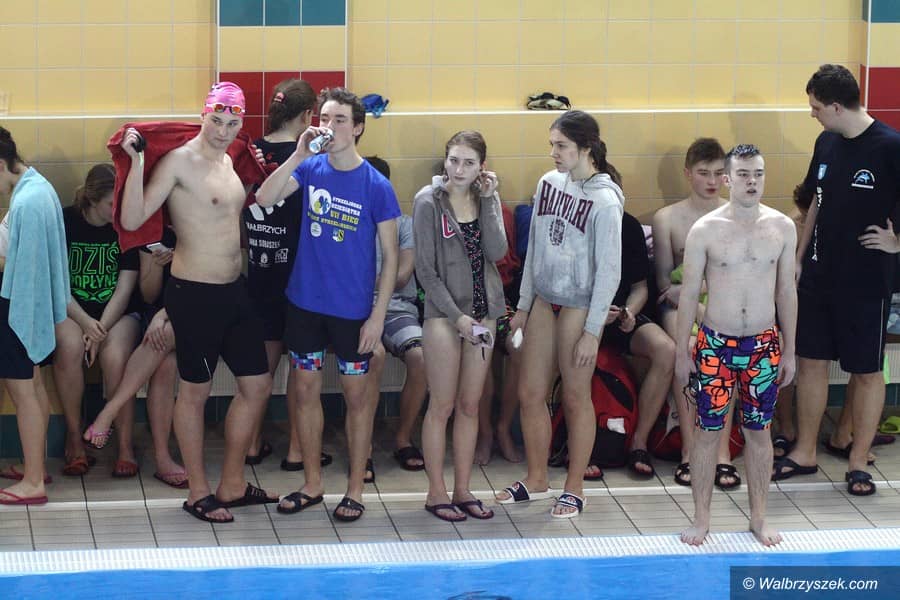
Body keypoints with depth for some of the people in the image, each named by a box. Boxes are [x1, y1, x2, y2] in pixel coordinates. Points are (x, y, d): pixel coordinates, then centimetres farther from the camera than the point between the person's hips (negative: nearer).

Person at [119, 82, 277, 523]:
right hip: (194, 292, -9)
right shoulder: (179, 161, -14)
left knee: (257, 385, 13)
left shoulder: (227, 160, 10)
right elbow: (133, 220, -21)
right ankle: (198, 493, 16)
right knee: (195, 391, 4)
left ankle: (232, 486, 25)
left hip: (233, 290, 9)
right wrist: (136, 160, -29)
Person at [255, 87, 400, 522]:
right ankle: (312, 484, 24)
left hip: (352, 308, -3)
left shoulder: (376, 186, -9)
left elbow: (390, 255, -7)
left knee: (357, 395, 6)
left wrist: (378, 315, -11)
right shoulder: (310, 168, 0)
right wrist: (299, 154, -22)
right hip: (305, 301, 4)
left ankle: (355, 490, 17)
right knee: (306, 389, 11)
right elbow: (264, 199, -14)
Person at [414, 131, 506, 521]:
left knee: (470, 406, 8)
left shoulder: (487, 198, 6)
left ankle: (462, 491, 15)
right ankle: (436, 492, 7)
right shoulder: (429, 201, -7)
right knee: (442, 406, -1)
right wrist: (456, 315, -13)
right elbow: (426, 269, -9)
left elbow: (497, 252, -9)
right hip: (444, 312, -4)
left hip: (482, 311, 4)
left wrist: (488, 199, -12)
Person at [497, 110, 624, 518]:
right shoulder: (549, 183, 3)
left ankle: (574, 488, 16)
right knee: (530, 394, 10)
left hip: (579, 306, -6)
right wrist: (523, 305, 14)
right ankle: (537, 479, 26)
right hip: (544, 300, 6)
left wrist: (593, 331, -15)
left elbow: (609, 271, -14)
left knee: (575, 397, 4)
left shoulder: (604, 201, -16)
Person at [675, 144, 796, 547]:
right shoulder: (705, 230, -8)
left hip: (764, 345, 2)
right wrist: (681, 353, -2)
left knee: (759, 432, 11)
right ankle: (701, 519, 15)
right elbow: (689, 293, -2)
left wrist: (789, 350, 7)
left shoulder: (782, 227, -1)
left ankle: (759, 518, 22)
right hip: (715, 344, -2)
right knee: (708, 431, 4)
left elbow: (786, 291, 6)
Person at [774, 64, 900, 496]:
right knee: (811, 361, 11)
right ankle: (804, 453, 22)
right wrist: (799, 258, 13)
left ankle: (858, 463, 13)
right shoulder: (826, 144, 6)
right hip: (819, 275, 7)